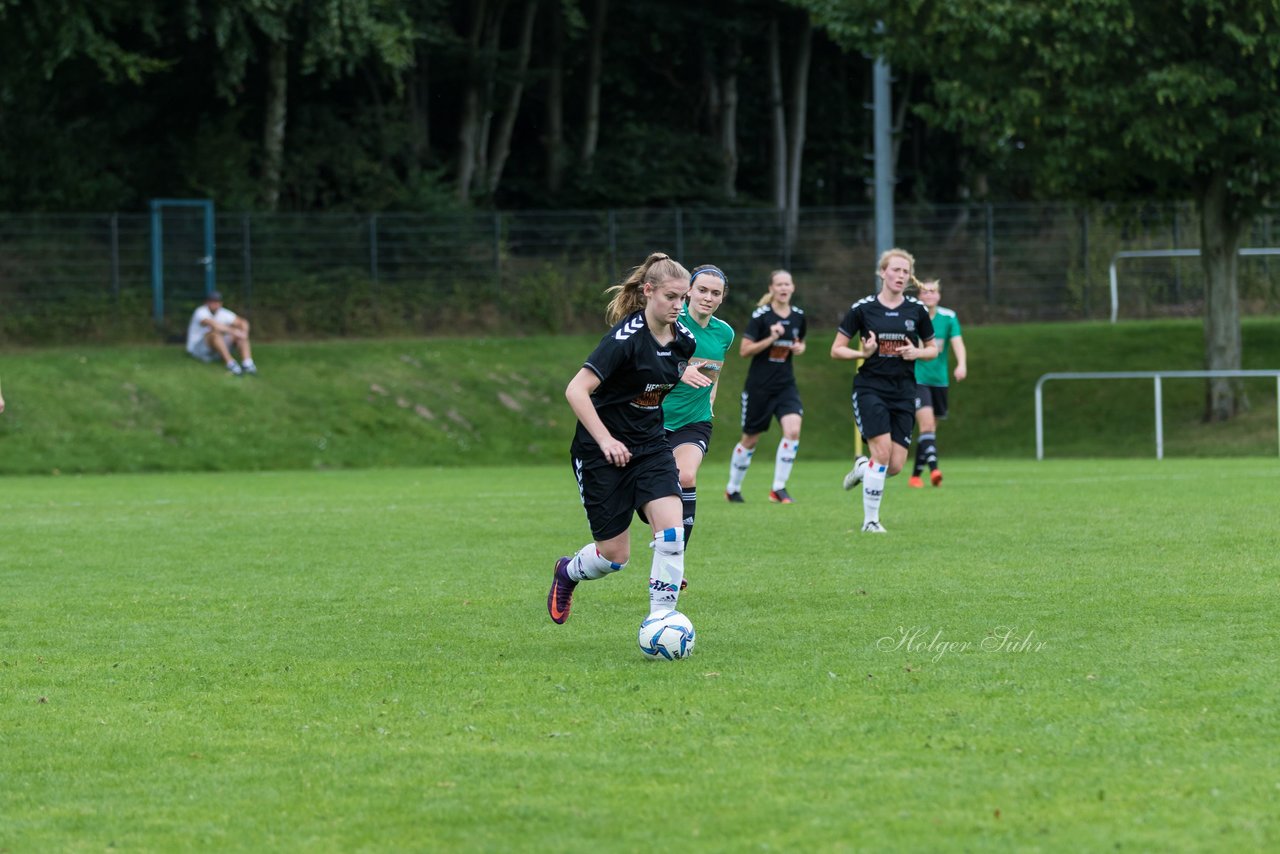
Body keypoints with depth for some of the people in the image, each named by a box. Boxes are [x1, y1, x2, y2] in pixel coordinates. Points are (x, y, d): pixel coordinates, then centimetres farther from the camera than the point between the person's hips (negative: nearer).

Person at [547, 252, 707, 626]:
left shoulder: (684, 339, -2)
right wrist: (606, 441, -28)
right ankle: (568, 572, 35)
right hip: (601, 451, -5)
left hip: (650, 445, 5)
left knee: (671, 530, -17)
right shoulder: (626, 338, -23)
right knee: (614, 556, 1)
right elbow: (576, 390, -27)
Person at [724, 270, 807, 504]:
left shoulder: (798, 316, 4)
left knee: (793, 431, -19)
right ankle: (732, 488, 28)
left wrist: (799, 348, -1)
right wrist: (770, 339, -23)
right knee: (750, 440, 8)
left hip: (786, 384, 3)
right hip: (759, 385, -3)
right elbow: (744, 351, -12)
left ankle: (779, 489, -12)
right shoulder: (761, 315, -11)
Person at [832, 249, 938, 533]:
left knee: (896, 465, -4)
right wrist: (863, 353, -17)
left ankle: (862, 467, 31)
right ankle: (870, 520, -3)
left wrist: (917, 352, -7)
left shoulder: (917, 310, 4)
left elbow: (933, 348, 15)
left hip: (904, 392, 3)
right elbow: (836, 350, 1)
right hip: (870, 389, -3)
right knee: (883, 453, -17)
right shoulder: (862, 309, -3)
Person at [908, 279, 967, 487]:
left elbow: (958, 343, -12)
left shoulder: (949, 317, 1)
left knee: (929, 429, 10)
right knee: (927, 423, -21)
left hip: (939, 381, 4)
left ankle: (915, 475, 22)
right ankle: (934, 470, -33)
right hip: (916, 379, -4)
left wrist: (962, 364, -27)